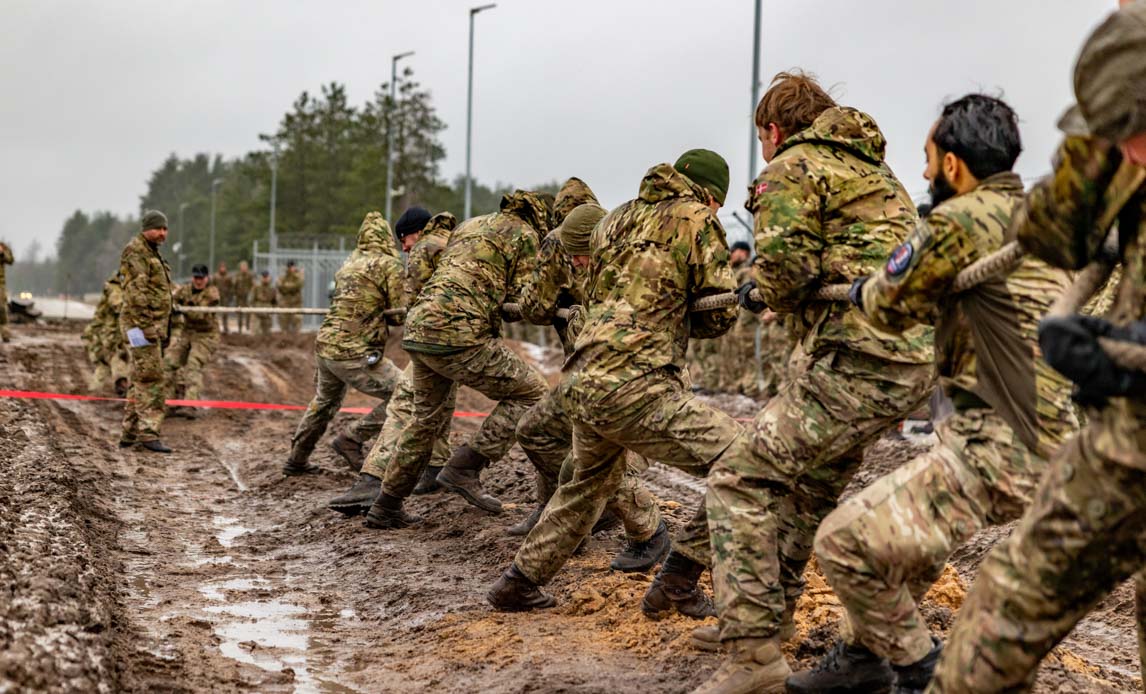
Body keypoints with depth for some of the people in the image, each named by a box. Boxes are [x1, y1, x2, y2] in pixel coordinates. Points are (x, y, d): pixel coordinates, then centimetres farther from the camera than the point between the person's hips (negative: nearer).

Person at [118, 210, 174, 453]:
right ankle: (148, 433, -14)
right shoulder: (135, 251, -10)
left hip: (155, 326, 10)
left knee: (141, 382, 11)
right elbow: (136, 291, -19)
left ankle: (129, 434, 15)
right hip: (142, 325, -10)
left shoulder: (153, 255, 22)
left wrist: (163, 331, 24)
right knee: (151, 380, -13)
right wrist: (145, 326, -26)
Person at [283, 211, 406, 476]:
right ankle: (351, 440, -3)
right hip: (354, 353, -8)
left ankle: (297, 460, 38)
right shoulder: (389, 264, -7)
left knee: (324, 402, 28)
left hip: (325, 345, 8)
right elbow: (401, 315, -6)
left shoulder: (349, 263, 14)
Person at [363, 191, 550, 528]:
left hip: (418, 327, 8)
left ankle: (386, 507, 28)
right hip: (458, 334, -8)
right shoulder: (525, 234, 5)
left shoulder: (470, 225, 27)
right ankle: (465, 467, -6)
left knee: (428, 420, 22)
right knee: (530, 390, 1)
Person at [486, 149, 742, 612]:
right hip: (635, 387, -8)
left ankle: (518, 583, 36)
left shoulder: (616, 219, 21)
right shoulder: (696, 219, 2)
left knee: (590, 484, 31)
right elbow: (719, 315, 1)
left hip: (580, 383, 8)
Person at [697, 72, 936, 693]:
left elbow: (785, 264, -14)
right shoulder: (873, 168, 27)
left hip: (859, 360, -9)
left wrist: (760, 294, 8)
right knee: (806, 485, 22)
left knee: (742, 480, -6)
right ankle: (766, 620, 33)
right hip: (916, 359, 9)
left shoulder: (792, 167, 0)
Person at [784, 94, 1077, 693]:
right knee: (905, 522, 28)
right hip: (1056, 441, 10)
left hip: (1001, 451, -9)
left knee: (844, 542, -4)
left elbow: (890, 306, 1)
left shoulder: (959, 219, -12)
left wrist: (859, 290, 22)